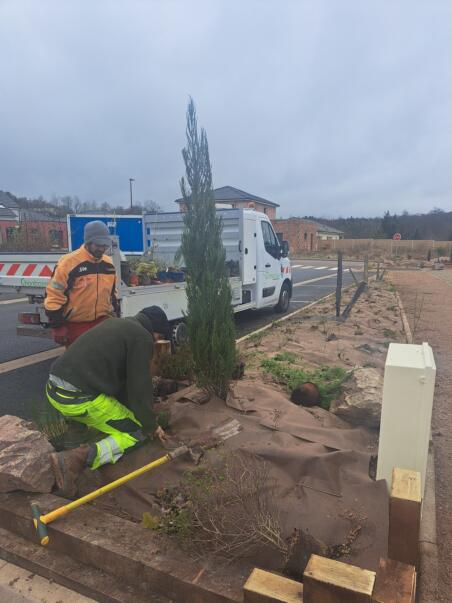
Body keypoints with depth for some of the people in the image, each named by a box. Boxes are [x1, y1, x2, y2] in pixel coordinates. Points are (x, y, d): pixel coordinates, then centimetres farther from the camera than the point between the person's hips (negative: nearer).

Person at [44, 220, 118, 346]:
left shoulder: (108, 264, 6)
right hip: (75, 325, -5)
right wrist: (58, 327, -12)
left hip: (103, 321, 5)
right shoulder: (68, 263, -14)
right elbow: (54, 298, -12)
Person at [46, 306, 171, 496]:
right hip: (79, 399, -9)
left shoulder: (116, 324, 21)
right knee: (137, 433, 1)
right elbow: (140, 386, -5)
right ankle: (78, 458, -16)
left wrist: (126, 407, 34)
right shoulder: (142, 337, -5)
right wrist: (151, 425, 8)